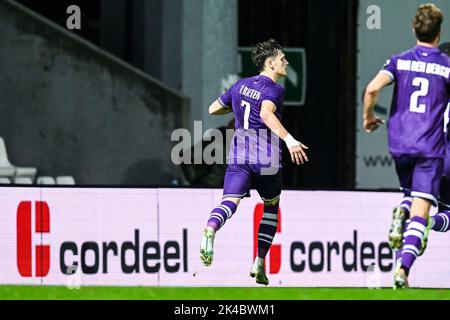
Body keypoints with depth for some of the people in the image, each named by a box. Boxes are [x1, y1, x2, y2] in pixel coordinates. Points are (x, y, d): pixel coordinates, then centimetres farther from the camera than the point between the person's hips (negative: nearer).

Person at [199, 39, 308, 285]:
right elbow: (266, 113, -27)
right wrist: (289, 140, -36)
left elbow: (213, 109, 25)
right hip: (266, 158, -4)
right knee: (271, 206, 19)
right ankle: (259, 264, 16)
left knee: (229, 203, -14)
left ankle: (210, 230, -49)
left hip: (238, 154, 4)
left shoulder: (241, 85, 14)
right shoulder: (274, 90, -6)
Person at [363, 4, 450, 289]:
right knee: (420, 213, -5)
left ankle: (398, 217, 0)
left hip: (400, 144, 3)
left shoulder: (400, 61, 2)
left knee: (410, 191, 31)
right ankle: (403, 269, -19)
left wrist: (368, 116, 5)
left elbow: (373, 88, -12)